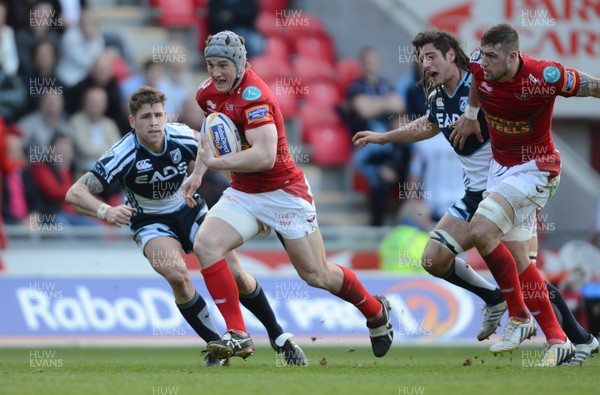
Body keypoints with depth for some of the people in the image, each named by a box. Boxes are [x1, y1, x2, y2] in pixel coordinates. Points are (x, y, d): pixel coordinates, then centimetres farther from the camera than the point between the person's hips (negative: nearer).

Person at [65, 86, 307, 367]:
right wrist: (106, 212, -52)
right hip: (151, 223, -3)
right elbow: (75, 193, -34)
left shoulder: (183, 137, -20)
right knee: (176, 275, -31)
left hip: (190, 210, 3)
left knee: (234, 274, -7)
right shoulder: (124, 155, -29)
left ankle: (280, 338, 16)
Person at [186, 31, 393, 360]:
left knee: (316, 275, 4)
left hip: (284, 194, -7)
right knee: (205, 244, -20)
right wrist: (197, 173, 16)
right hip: (242, 194, 7)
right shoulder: (207, 93, 0)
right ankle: (237, 336, -17)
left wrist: (214, 162, -32)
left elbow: (265, 157, -36)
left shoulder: (253, 96, -24)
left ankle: (376, 312, 34)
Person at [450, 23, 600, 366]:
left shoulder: (543, 76, -27)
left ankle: (519, 317, -8)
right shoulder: (480, 66, -9)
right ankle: (558, 340, 14)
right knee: (518, 260, 5)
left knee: (482, 230, -23)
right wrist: (471, 113, 22)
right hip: (501, 167, 7)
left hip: (534, 168, -7)